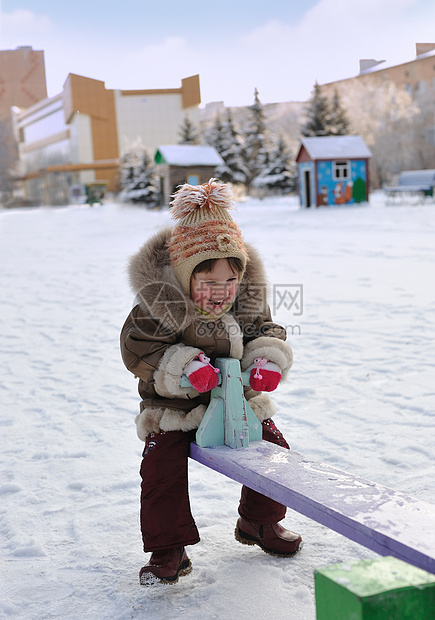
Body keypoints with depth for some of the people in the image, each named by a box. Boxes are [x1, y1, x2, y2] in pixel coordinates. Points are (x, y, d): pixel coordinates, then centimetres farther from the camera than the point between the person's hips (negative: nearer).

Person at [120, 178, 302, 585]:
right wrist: (183, 368, -35)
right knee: (162, 468, -19)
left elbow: (266, 332, 2)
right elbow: (137, 350, -21)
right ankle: (168, 550, 0)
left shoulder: (247, 298, -8)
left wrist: (268, 360, -21)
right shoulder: (157, 306, -22)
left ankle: (259, 522, 28)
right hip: (174, 409, -4)